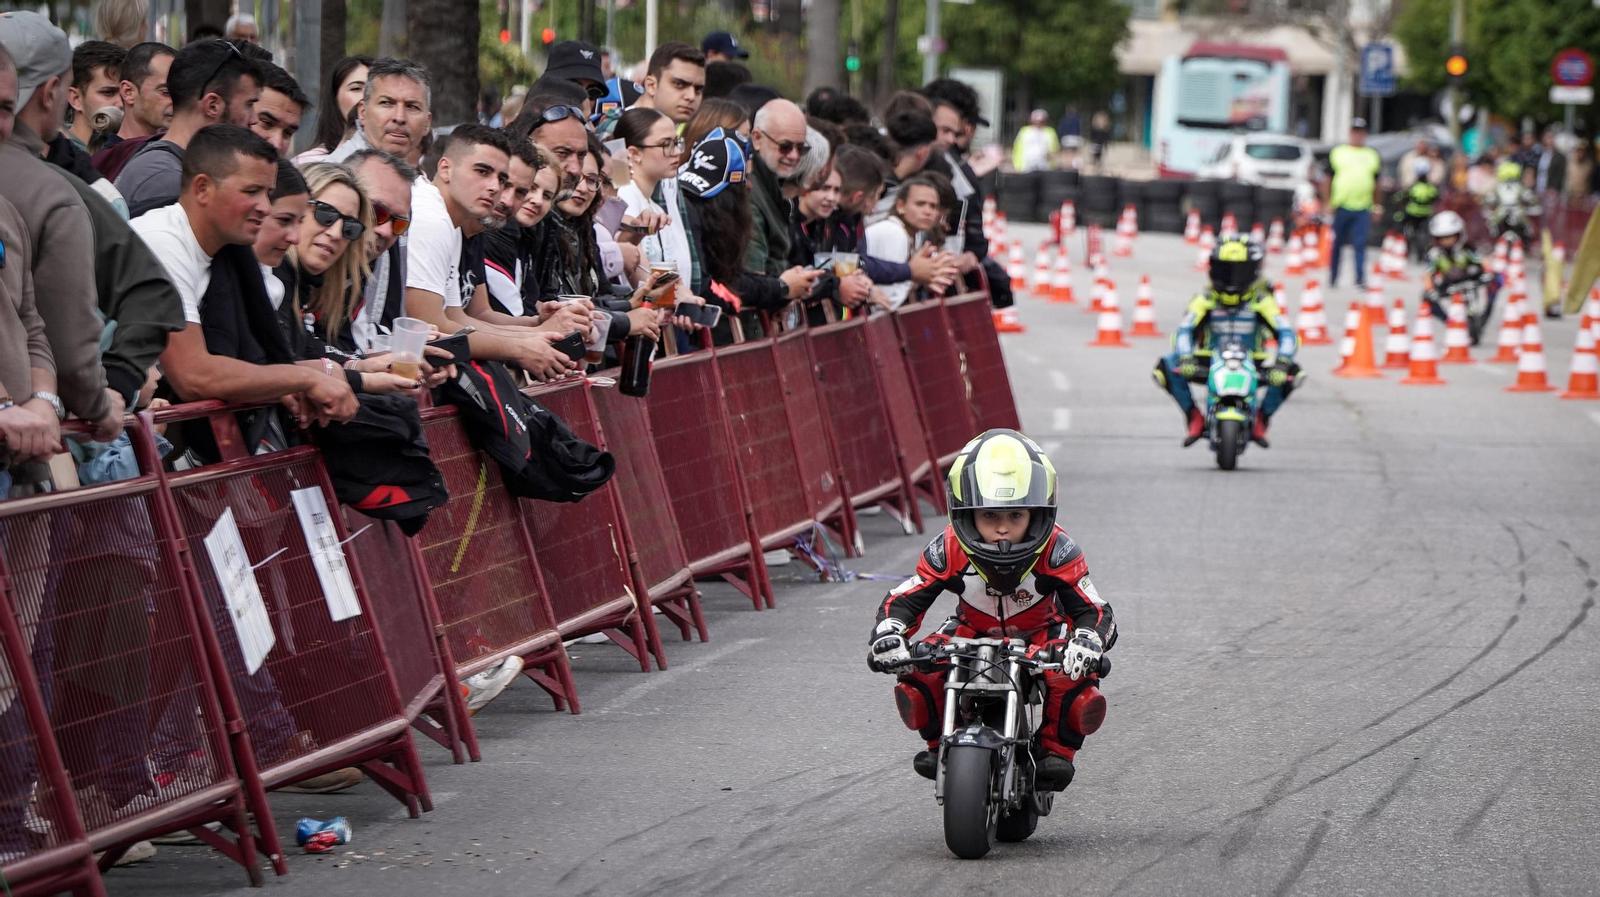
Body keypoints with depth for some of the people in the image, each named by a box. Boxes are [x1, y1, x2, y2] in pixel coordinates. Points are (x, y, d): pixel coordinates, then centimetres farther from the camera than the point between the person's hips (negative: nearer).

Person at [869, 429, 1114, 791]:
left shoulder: (1056, 552, -27)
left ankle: (1056, 748, -6)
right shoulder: (949, 551, -24)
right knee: (917, 673, -28)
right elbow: (901, 601, -22)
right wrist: (888, 635, -45)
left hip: (1040, 638, -1)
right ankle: (940, 742, -1)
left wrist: (1086, 641, -53)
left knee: (1077, 680, -34)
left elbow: (1094, 611, -28)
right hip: (972, 634, 1)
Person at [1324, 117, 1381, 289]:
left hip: (1363, 208, 0)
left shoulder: (1372, 155, 13)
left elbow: (1376, 183, 18)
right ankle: (1332, 276, 20)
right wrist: (1328, 202, 3)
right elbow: (1328, 179, 9)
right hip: (1341, 206, 0)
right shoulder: (1338, 152, 8)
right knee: (1337, 244, 7)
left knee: (1360, 245, -9)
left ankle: (1360, 279, -12)